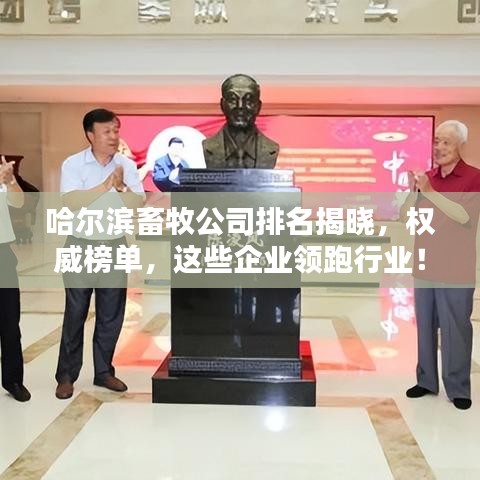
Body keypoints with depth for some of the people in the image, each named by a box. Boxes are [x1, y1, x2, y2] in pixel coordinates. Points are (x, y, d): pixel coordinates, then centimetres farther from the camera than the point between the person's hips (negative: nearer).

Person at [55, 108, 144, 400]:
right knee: (75, 314, 3)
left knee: (111, 315, 8)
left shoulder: (127, 165, 3)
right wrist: (106, 185, -19)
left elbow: (138, 203, -5)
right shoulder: (73, 164, -6)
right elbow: (71, 202, -20)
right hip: (82, 246, -3)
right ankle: (66, 376, 15)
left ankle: (104, 371, 22)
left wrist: (121, 187, -22)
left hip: (115, 246, 3)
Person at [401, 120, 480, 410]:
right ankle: (427, 381, 21)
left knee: (455, 328, 0)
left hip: (456, 270, -5)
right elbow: (406, 217, 6)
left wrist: (430, 191, -21)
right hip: (425, 266, 5)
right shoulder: (427, 177, 10)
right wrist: (414, 189, -10)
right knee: (425, 326, 10)